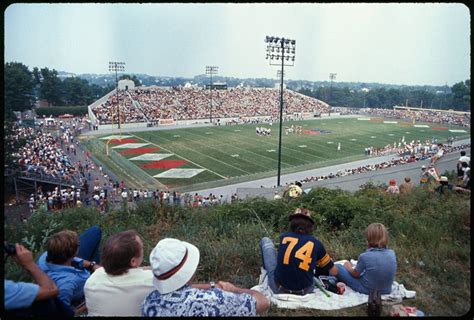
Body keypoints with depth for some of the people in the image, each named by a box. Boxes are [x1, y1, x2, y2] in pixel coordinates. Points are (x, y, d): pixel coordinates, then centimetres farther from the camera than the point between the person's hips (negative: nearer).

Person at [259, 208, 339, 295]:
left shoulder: (284, 237, 1)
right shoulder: (316, 243, -1)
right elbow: (334, 272, 9)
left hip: (278, 289, 0)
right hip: (304, 291, 1)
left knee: (265, 241, 16)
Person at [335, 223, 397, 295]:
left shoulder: (365, 256, -27)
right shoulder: (392, 253, -14)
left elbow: (355, 274, -10)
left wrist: (349, 268, 13)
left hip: (366, 291, -5)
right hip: (387, 291, 6)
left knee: (337, 267, 7)